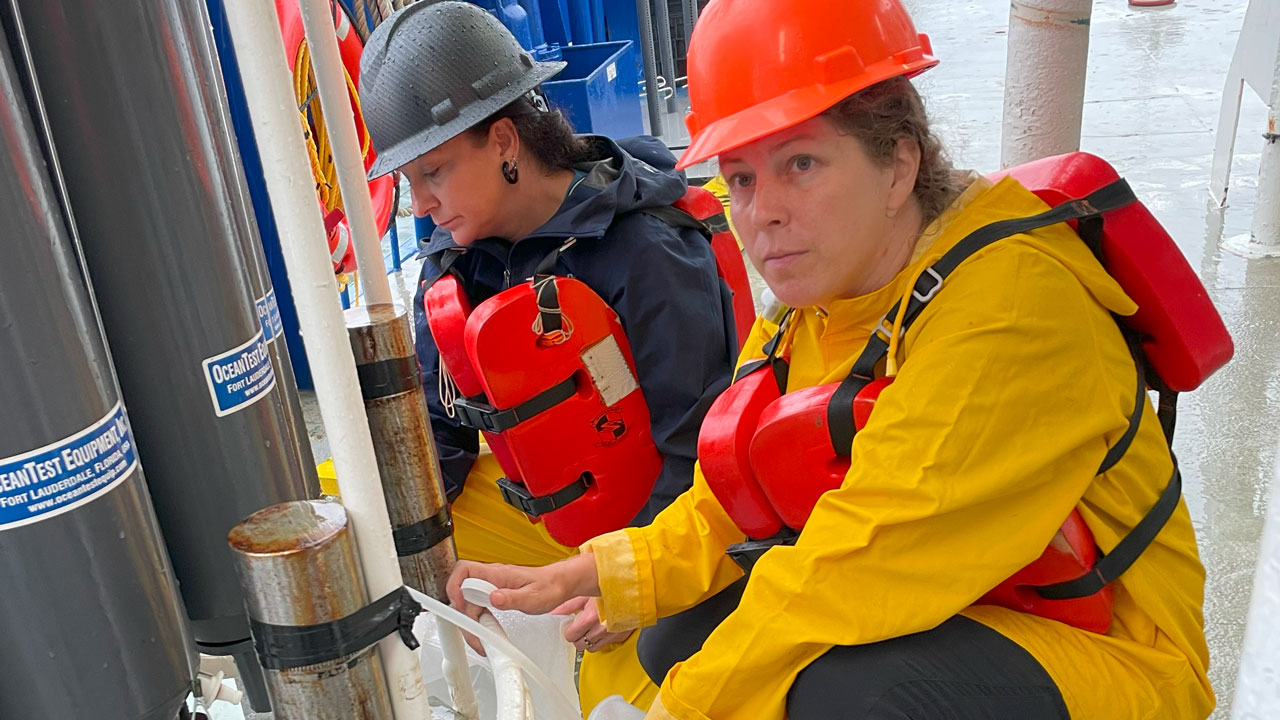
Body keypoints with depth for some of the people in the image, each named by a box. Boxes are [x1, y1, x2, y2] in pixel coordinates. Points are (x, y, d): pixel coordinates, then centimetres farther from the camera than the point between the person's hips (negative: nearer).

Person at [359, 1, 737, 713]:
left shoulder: (646, 254, -25)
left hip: (645, 524, -6)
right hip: (527, 507, 7)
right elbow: (432, 423, 4)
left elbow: (696, 450, -22)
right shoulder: (451, 264, -4)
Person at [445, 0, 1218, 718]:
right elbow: (727, 518, 4)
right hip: (928, 623, 7)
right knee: (678, 637, 2)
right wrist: (582, 579, -9)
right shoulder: (802, 324, 0)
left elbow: (871, 561, -31)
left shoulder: (1009, 299, -26)